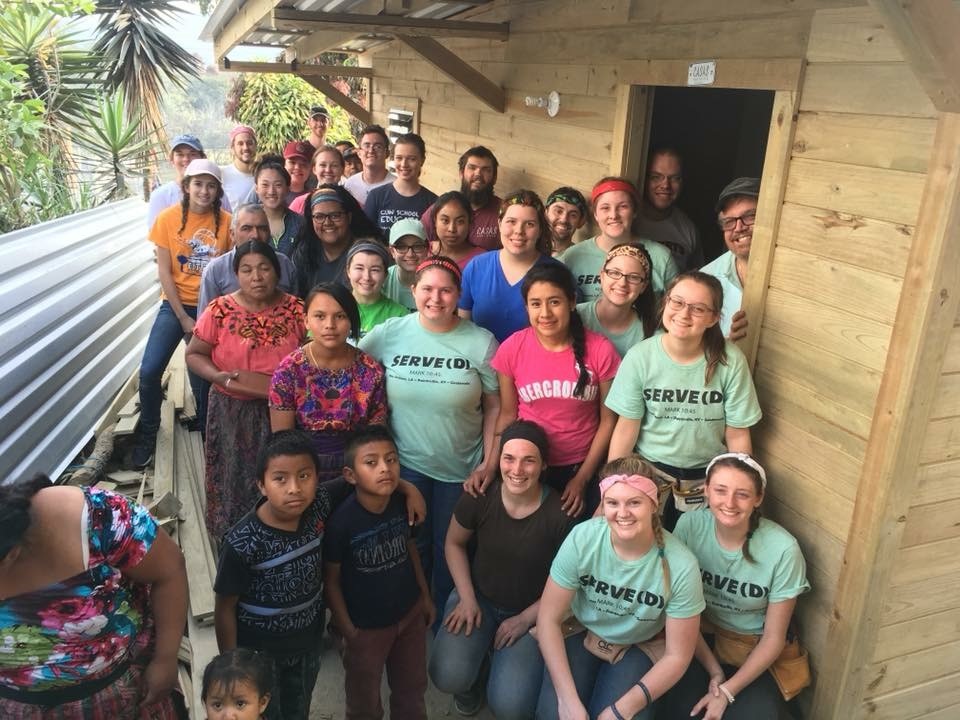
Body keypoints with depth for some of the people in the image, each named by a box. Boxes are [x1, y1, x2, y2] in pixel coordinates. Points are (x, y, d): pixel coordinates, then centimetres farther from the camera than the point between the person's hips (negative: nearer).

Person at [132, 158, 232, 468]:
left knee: (204, 377, 3)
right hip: (175, 304, 1)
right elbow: (164, 272, -4)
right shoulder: (168, 218, -5)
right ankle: (147, 436, 14)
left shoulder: (226, 222, -5)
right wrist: (183, 317, -7)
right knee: (149, 371, -7)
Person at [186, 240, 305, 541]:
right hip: (233, 412, 0)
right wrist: (220, 376, -18)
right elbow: (194, 354, 1)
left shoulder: (295, 309, -3)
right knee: (235, 479, 9)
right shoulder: (220, 311, -6)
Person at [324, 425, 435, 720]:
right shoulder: (341, 521, -27)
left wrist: (425, 595, 11)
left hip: (410, 614, 4)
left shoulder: (403, 503, -12)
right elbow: (331, 580, -16)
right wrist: (347, 629, -11)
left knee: (412, 688, 26)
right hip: (366, 625, -4)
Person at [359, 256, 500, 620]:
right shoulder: (388, 334, -8)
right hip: (404, 465, 0)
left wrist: (491, 463, -7)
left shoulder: (481, 342, -10)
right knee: (411, 547, 15)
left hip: (461, 468, 0)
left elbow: (495, 407, -5)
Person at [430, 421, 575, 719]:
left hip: (531, 611, -1)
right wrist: (467, 599, -6)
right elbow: (454, 543, 2)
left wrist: (525, 620, -9)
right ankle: (476, 664, 15)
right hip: (478, 596, 1)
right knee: (448, 678, -21)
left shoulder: (560, 514, -23)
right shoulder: (479, 496, -17)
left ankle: (499, 658, 18)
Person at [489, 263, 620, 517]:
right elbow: (508, 414, -1)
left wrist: (583, 478, -5)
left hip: (584, 467, -1)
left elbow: (608, 420, -5)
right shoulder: (511, 349, -11)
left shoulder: (600, 350, -14)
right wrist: (491, 466, -11)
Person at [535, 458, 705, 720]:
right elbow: (549, 618, -15)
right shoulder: (581, 539, -24)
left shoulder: (681, 566, -26)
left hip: (641, 648, 0)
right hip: (582, 634, 1)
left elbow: (677, 655, -15)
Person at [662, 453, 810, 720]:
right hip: (700, 642, 1)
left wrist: (727, 691, -14)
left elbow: (773, 637, -9)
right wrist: (713, 669, -12)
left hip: (754, 653, -1)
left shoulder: (783, 550, -20)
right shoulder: (690, 526, -16)